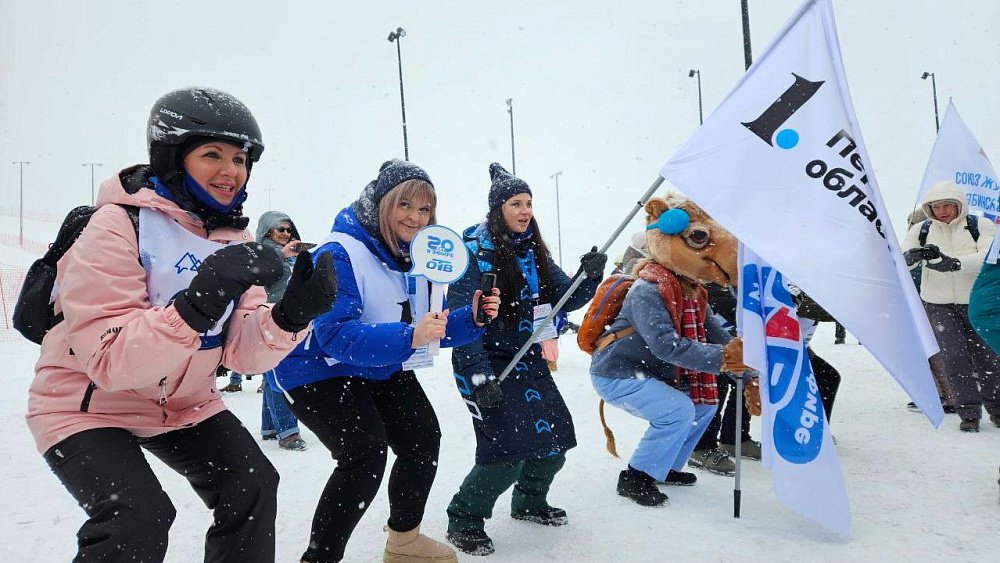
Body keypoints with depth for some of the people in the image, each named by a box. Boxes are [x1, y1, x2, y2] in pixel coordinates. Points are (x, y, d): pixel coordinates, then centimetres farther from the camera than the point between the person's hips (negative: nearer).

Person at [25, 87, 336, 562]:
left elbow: (242, 352, -12)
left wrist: (290, 316, -32)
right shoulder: (118, 226, -22)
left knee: (253, 486, -3)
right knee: (137, 520, -23)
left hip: (183, 405, 6)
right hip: (88, 405, -5)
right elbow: (110, 361, -31)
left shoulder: (232, 238, -3)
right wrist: (196, 304, -45)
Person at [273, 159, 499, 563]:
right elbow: (335, 335, -34)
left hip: (383, 369, 8)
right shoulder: (339, 254, -24)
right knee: (366, 455, -21)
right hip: (319, 371, -8)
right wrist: (408, 337, -45)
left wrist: (471, 318, -17)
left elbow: (432, 331, 2)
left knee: (424, 439, 7)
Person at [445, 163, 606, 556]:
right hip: (487, 362, -7)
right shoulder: (476, 250, -15)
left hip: (527, 359, 8)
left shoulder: (532, 252, 7)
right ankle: (464, 520, 7)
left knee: (555, 438, 9)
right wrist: (479, 376, -25)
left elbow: (564, 299, 5)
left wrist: (589, 276, -15)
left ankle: (529, 502, 36)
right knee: (509, 446, -15)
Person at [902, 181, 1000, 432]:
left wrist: (954, 263, -35)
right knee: (955, 356, -6)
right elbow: (901, 259, -5)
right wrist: (915, 255, -29)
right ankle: (969, 412, 2)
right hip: (939, 304, 1)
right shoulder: (921, 230, 4)